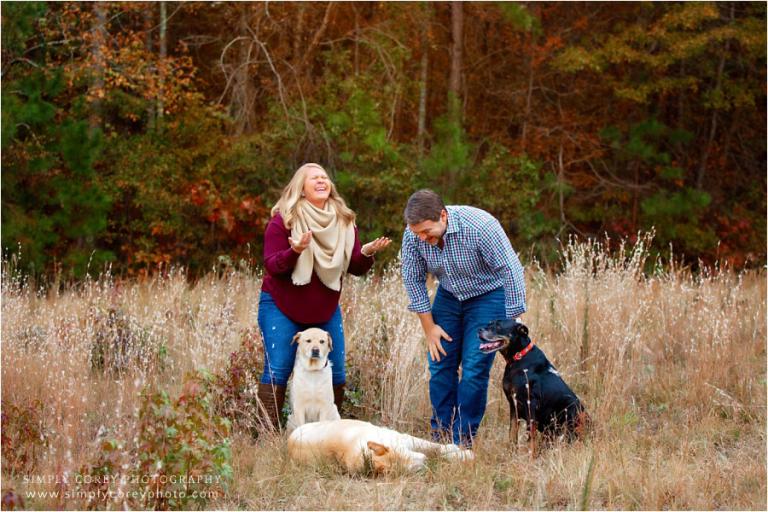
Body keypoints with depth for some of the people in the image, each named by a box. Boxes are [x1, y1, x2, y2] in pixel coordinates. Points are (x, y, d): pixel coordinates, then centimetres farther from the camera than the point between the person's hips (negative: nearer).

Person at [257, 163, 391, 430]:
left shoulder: (344, 221, 4)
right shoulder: (283, 220, -9)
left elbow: (355, 268, 5)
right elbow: (271, 266, -14)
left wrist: (367, 252, -17)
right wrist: (295, 251, -33)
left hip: (325, 309, 4)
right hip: (282, 307, -4)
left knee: (335, 375, 0)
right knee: (277, 370, -11)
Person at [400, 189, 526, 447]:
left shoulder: (480, 226, -33)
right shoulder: (413, 235, -19)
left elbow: (511, 271, -25)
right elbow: (413, 279, -4)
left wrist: (511, 324, -21)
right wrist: (429, 327, -4)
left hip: (488, 297, -4)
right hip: (448, 296, 5)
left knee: (474, 369, -11)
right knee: (440, 364, -1)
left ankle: (462, 442, -4)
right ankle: (441, 436, 8)